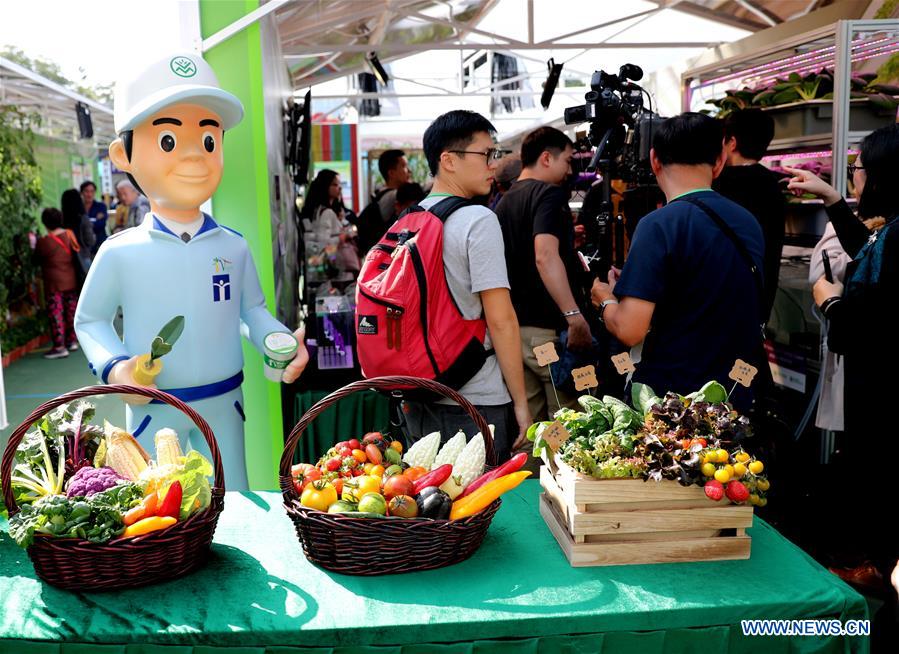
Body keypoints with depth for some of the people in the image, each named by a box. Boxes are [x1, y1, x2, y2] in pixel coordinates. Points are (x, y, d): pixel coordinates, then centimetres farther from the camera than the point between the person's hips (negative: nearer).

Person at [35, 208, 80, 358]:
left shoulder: (43, 242, -15)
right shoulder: (70, 235, -2)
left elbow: (37, 259, -3)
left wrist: (33, 243, 13)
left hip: (54, 284, -5)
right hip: (71, 281, 6)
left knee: (56, 314, -1)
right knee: (71, 311, 15)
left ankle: (59, 346, -2)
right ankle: (72, 340, 25)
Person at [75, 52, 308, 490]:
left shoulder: (233, 247, -2)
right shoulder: (120, 252, -9)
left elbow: (252, 310, 10)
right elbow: (90, 320, 3)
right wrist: (114, 367, -15)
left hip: (224, 404, 2)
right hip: (153, 409, -2)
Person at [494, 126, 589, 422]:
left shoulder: (504, 201, 16)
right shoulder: (549, 193, -10)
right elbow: (545, 256, -26)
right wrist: (574, 315, -30)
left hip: (514, 328, 8)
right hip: (549, 330, -8)